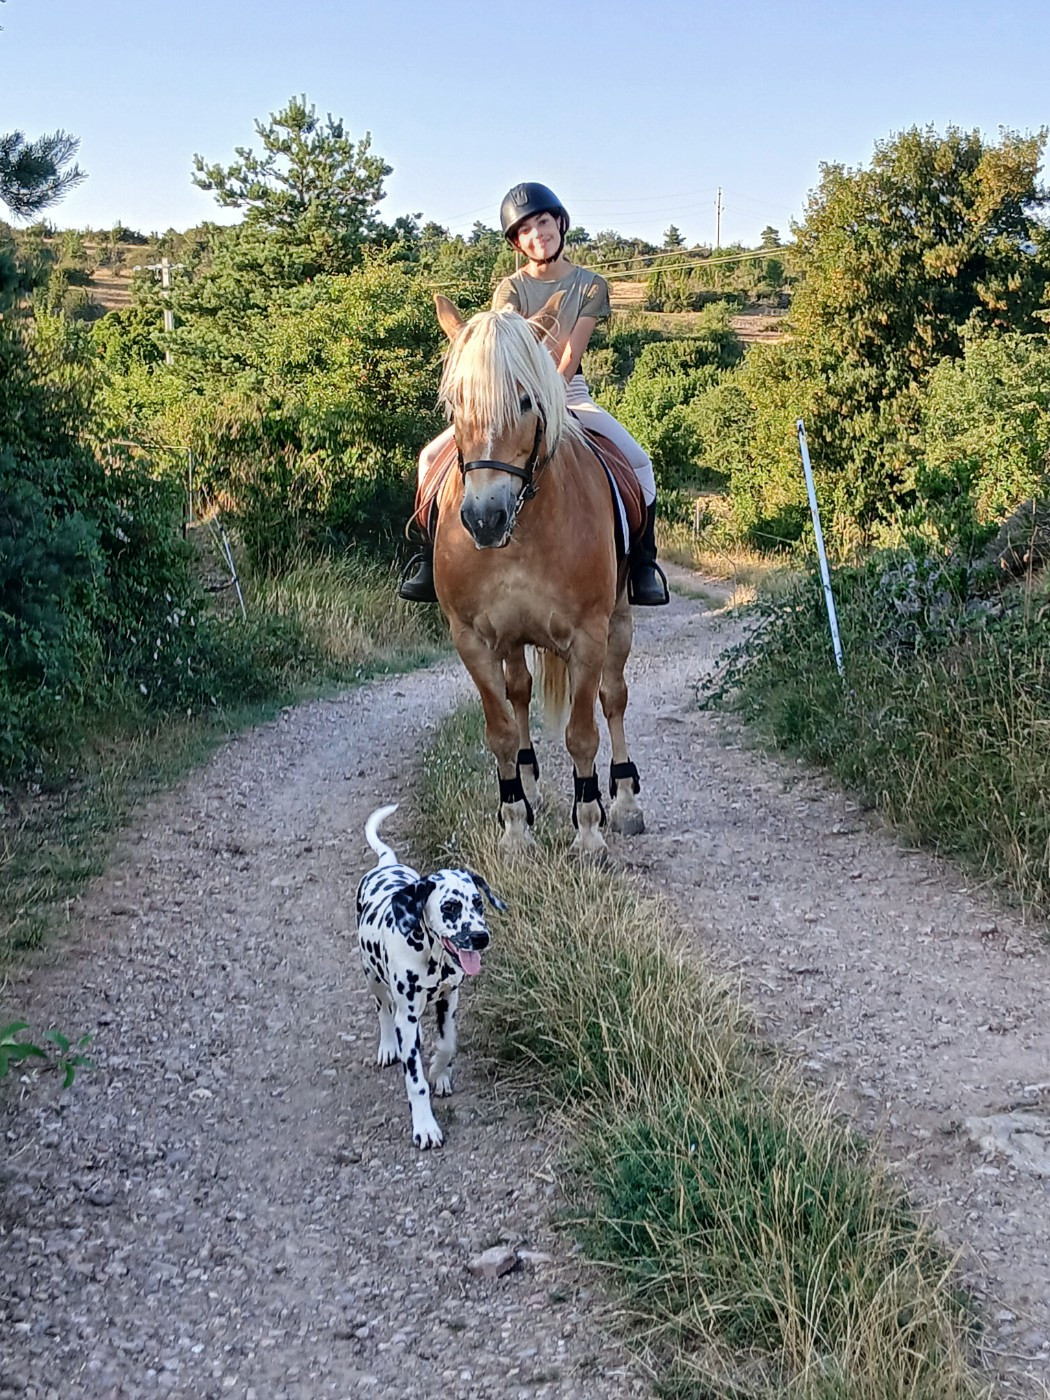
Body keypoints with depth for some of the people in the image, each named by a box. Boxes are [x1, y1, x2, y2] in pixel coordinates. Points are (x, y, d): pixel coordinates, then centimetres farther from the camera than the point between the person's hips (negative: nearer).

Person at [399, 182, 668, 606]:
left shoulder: (590, 285, -1)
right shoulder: (510, 289, -1)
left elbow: (571, 354, -13)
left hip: (569, 394, 0)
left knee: (638, 463, -20)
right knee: (433, 457, -16)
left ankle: (643, 567, -8)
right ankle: (433, 558, -6)